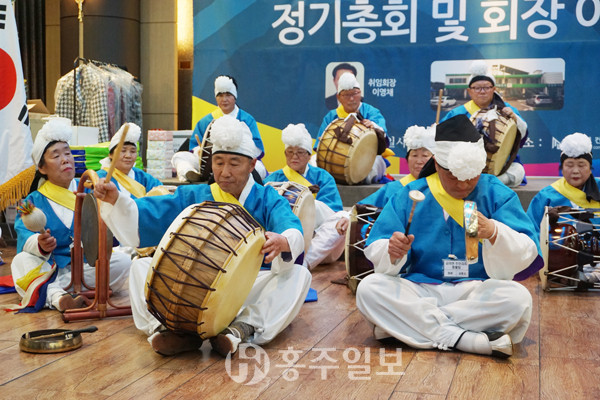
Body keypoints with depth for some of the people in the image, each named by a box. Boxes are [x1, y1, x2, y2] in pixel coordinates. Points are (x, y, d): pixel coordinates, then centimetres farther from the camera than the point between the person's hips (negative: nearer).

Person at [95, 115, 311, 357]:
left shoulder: (267, 199, 1)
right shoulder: (193, 197, 10)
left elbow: (293, 231, -20)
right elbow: (143, 213, 1)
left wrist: (283, 242, -44)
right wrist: (115, 200, -19)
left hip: (250, 288, -2)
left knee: (299, 274, -25)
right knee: (141, 265, -11)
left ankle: (244, 327, -42)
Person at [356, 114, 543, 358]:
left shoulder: (497, 194, 2)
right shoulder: (411, 195, 4)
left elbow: (527, 256, -9)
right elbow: (375, 253, 0)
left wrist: (493, 232, -29)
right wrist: (393, 253, -25)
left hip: (477, 290, 0)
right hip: (420, 289, 1)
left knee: (517, 298, -31)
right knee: (369, 289, -25)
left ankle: (400, 324, -22)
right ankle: (467, 340, -28)